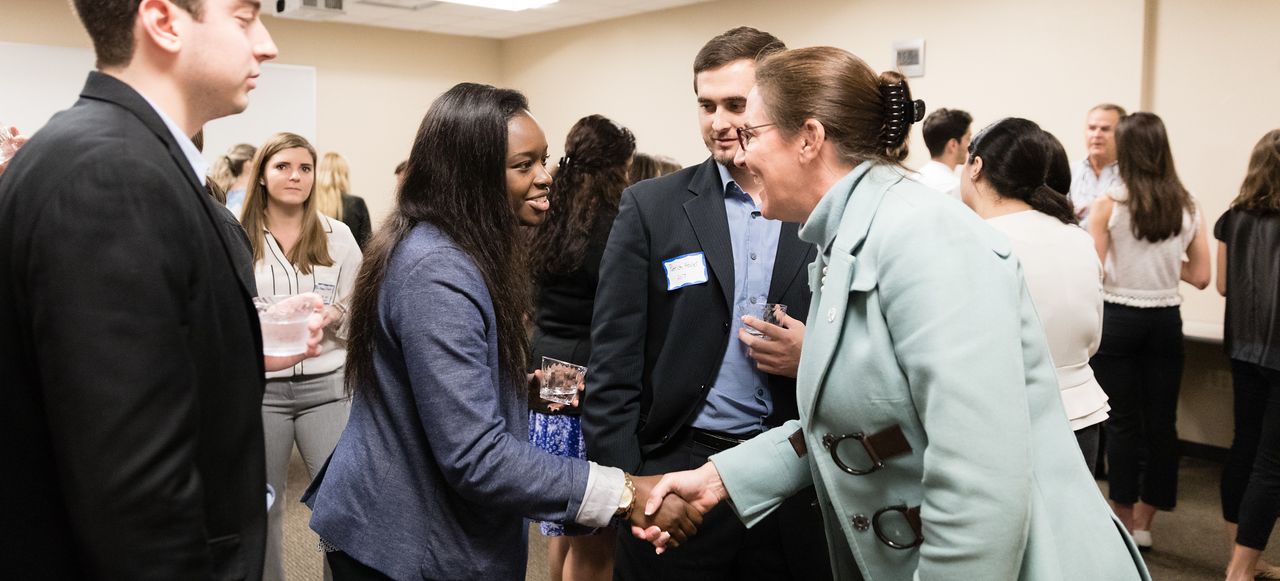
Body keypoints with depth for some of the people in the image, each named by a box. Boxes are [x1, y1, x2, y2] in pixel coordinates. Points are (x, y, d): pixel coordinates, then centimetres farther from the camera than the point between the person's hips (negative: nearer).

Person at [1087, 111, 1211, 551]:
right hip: (1166, 320, 3)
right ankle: (1144, 521, 20)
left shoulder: (1108, 205, -9)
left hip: (1119, 318, -3)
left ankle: (1126, 519, 16)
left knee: (1123, 422, 6)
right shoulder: (1187, 206, 1)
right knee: (1162, 422, 10)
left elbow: (1095, 272, -9)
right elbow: (1201, 276, 4)